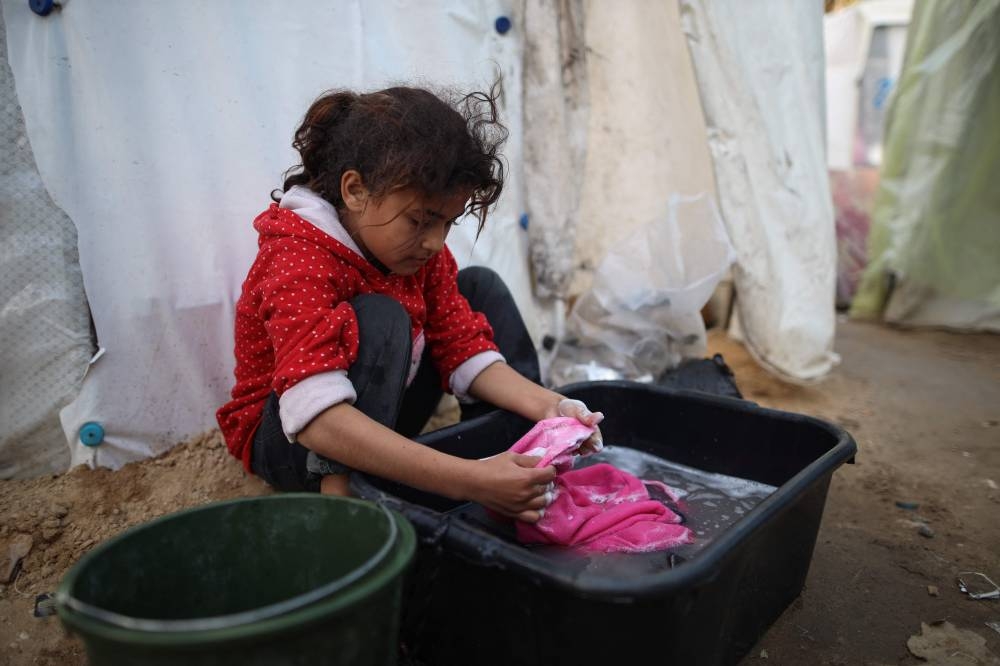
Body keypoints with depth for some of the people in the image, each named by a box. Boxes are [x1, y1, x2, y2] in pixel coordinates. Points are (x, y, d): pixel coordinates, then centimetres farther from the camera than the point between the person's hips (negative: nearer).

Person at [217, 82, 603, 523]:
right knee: (378, 319, -33)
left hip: (379, 424, 8)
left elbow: (464, 349, -7)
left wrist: (545, 406, -25)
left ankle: (525, 456, -4)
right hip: (291, 439, -7)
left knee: (480, 286, -1)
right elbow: (317, 417, -44)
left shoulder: (416, 248, -6)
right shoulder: (300, 259, -30)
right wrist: (470, 482, -50)